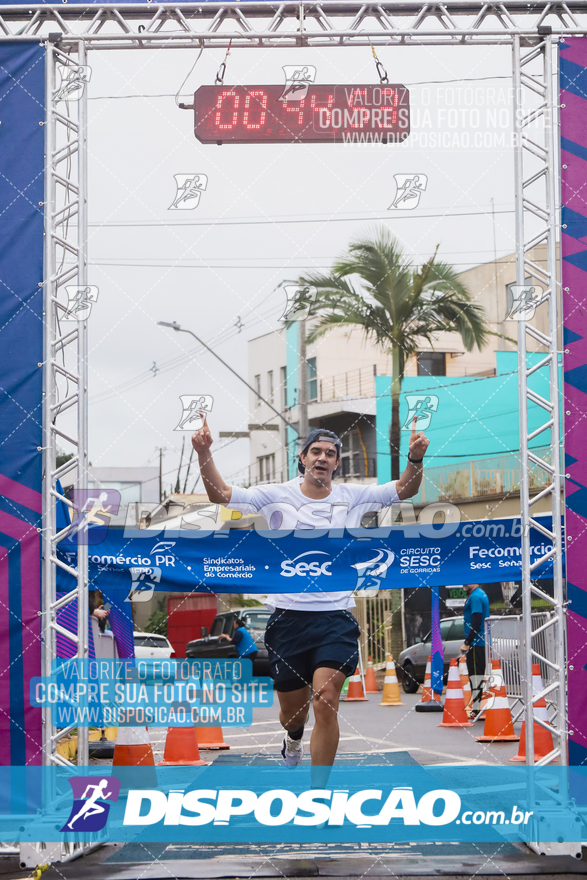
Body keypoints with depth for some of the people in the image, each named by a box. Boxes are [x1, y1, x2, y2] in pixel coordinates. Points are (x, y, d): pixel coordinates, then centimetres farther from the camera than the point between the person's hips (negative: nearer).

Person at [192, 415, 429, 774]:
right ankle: (294, 740, 52)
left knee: (325, 703, -17)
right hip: (287, 618, 1)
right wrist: (204, 454, -19)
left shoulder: (352, 496, 5)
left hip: (335, 619, -1)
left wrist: (416, 459, -21)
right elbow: (221, 494, -3)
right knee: (292, 710, 13)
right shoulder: (277, 495, 3)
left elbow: (405, 489, -1)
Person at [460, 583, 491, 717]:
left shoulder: (475, 597, -15)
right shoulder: (482, 594, 17)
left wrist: (467, 643, -19)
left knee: (475, 676, -9)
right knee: (479, 676, 12)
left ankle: (476, 710, -9)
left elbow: (476, 623, -21)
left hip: (476, 644, -10)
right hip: (483, 642, 10)